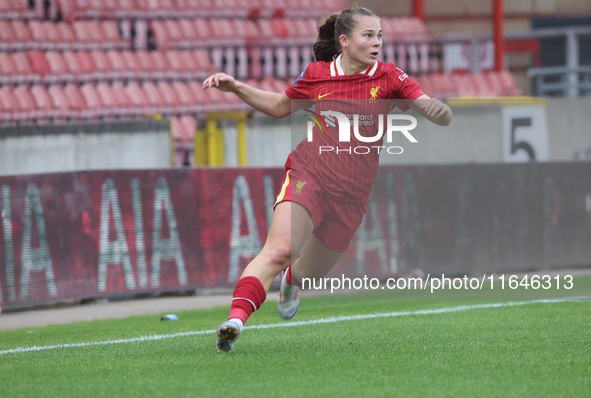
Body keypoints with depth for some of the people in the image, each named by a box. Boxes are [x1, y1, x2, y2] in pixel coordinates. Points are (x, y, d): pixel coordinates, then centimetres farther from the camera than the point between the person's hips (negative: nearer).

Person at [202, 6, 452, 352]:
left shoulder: (388, 77, -3)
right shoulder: (317, 74, 1)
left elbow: (440, 115, -9)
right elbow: (281, 106, 19)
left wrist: (440, 110, -33)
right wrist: (236, 87, 8)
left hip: (352, 194, 2)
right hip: (309, 173, -1)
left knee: (309, 272, 17)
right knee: (279, 249, -28)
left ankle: (291, 279, 55)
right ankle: (236, 319, -36)